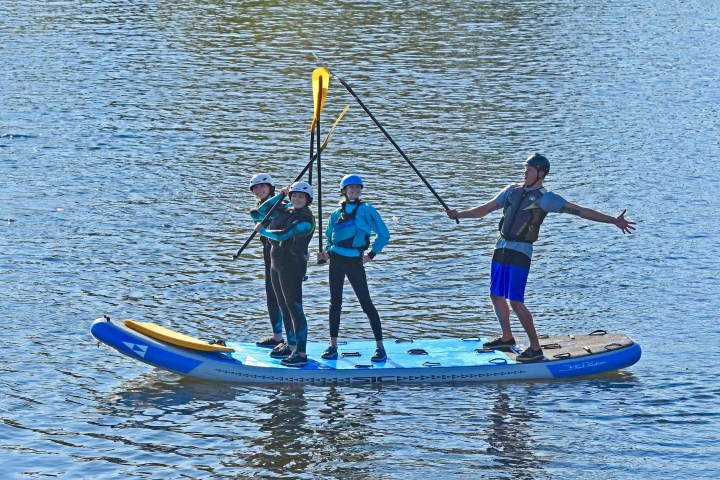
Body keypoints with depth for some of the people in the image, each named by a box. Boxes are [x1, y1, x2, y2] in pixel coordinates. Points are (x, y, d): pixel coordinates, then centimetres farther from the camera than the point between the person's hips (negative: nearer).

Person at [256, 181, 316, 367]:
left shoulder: (305, 220, -16)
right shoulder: (285, 211, 9)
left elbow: (282, 235, -25)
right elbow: (262, 210, 16)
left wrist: (262, 231, -8)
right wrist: (281, 195, 6)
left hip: (292, 266, -9)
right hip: (277, 264, 9)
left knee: (294, 308, -9)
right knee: (284, 308, 15)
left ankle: (301, 354, -10)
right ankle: (291, 346, 26)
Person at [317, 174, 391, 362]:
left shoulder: (366, 210, -3)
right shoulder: (337, 214, 11)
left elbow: (383, 234, -3)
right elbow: (329, 237, 22)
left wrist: (372, 254, -7)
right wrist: (327, 252, 4)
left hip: (355, 261, -4)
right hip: (336, 260, 4)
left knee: (366, 303, -6)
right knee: (335, 303, 5)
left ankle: (380, 347, -4)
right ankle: (333, 346, 10)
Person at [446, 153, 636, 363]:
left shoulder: (546, 198, -4)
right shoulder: (512, 190, 14)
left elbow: (581, 211, -8)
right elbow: (485, 209, 21)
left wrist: (613, 220, -14)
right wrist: (459, 214, 13)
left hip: (520, 252, -7)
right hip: (501, 249, 7)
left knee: (516, 302, -12)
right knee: (496, 296, 13)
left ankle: (535, 348, -5)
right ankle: (507, 338, 31)